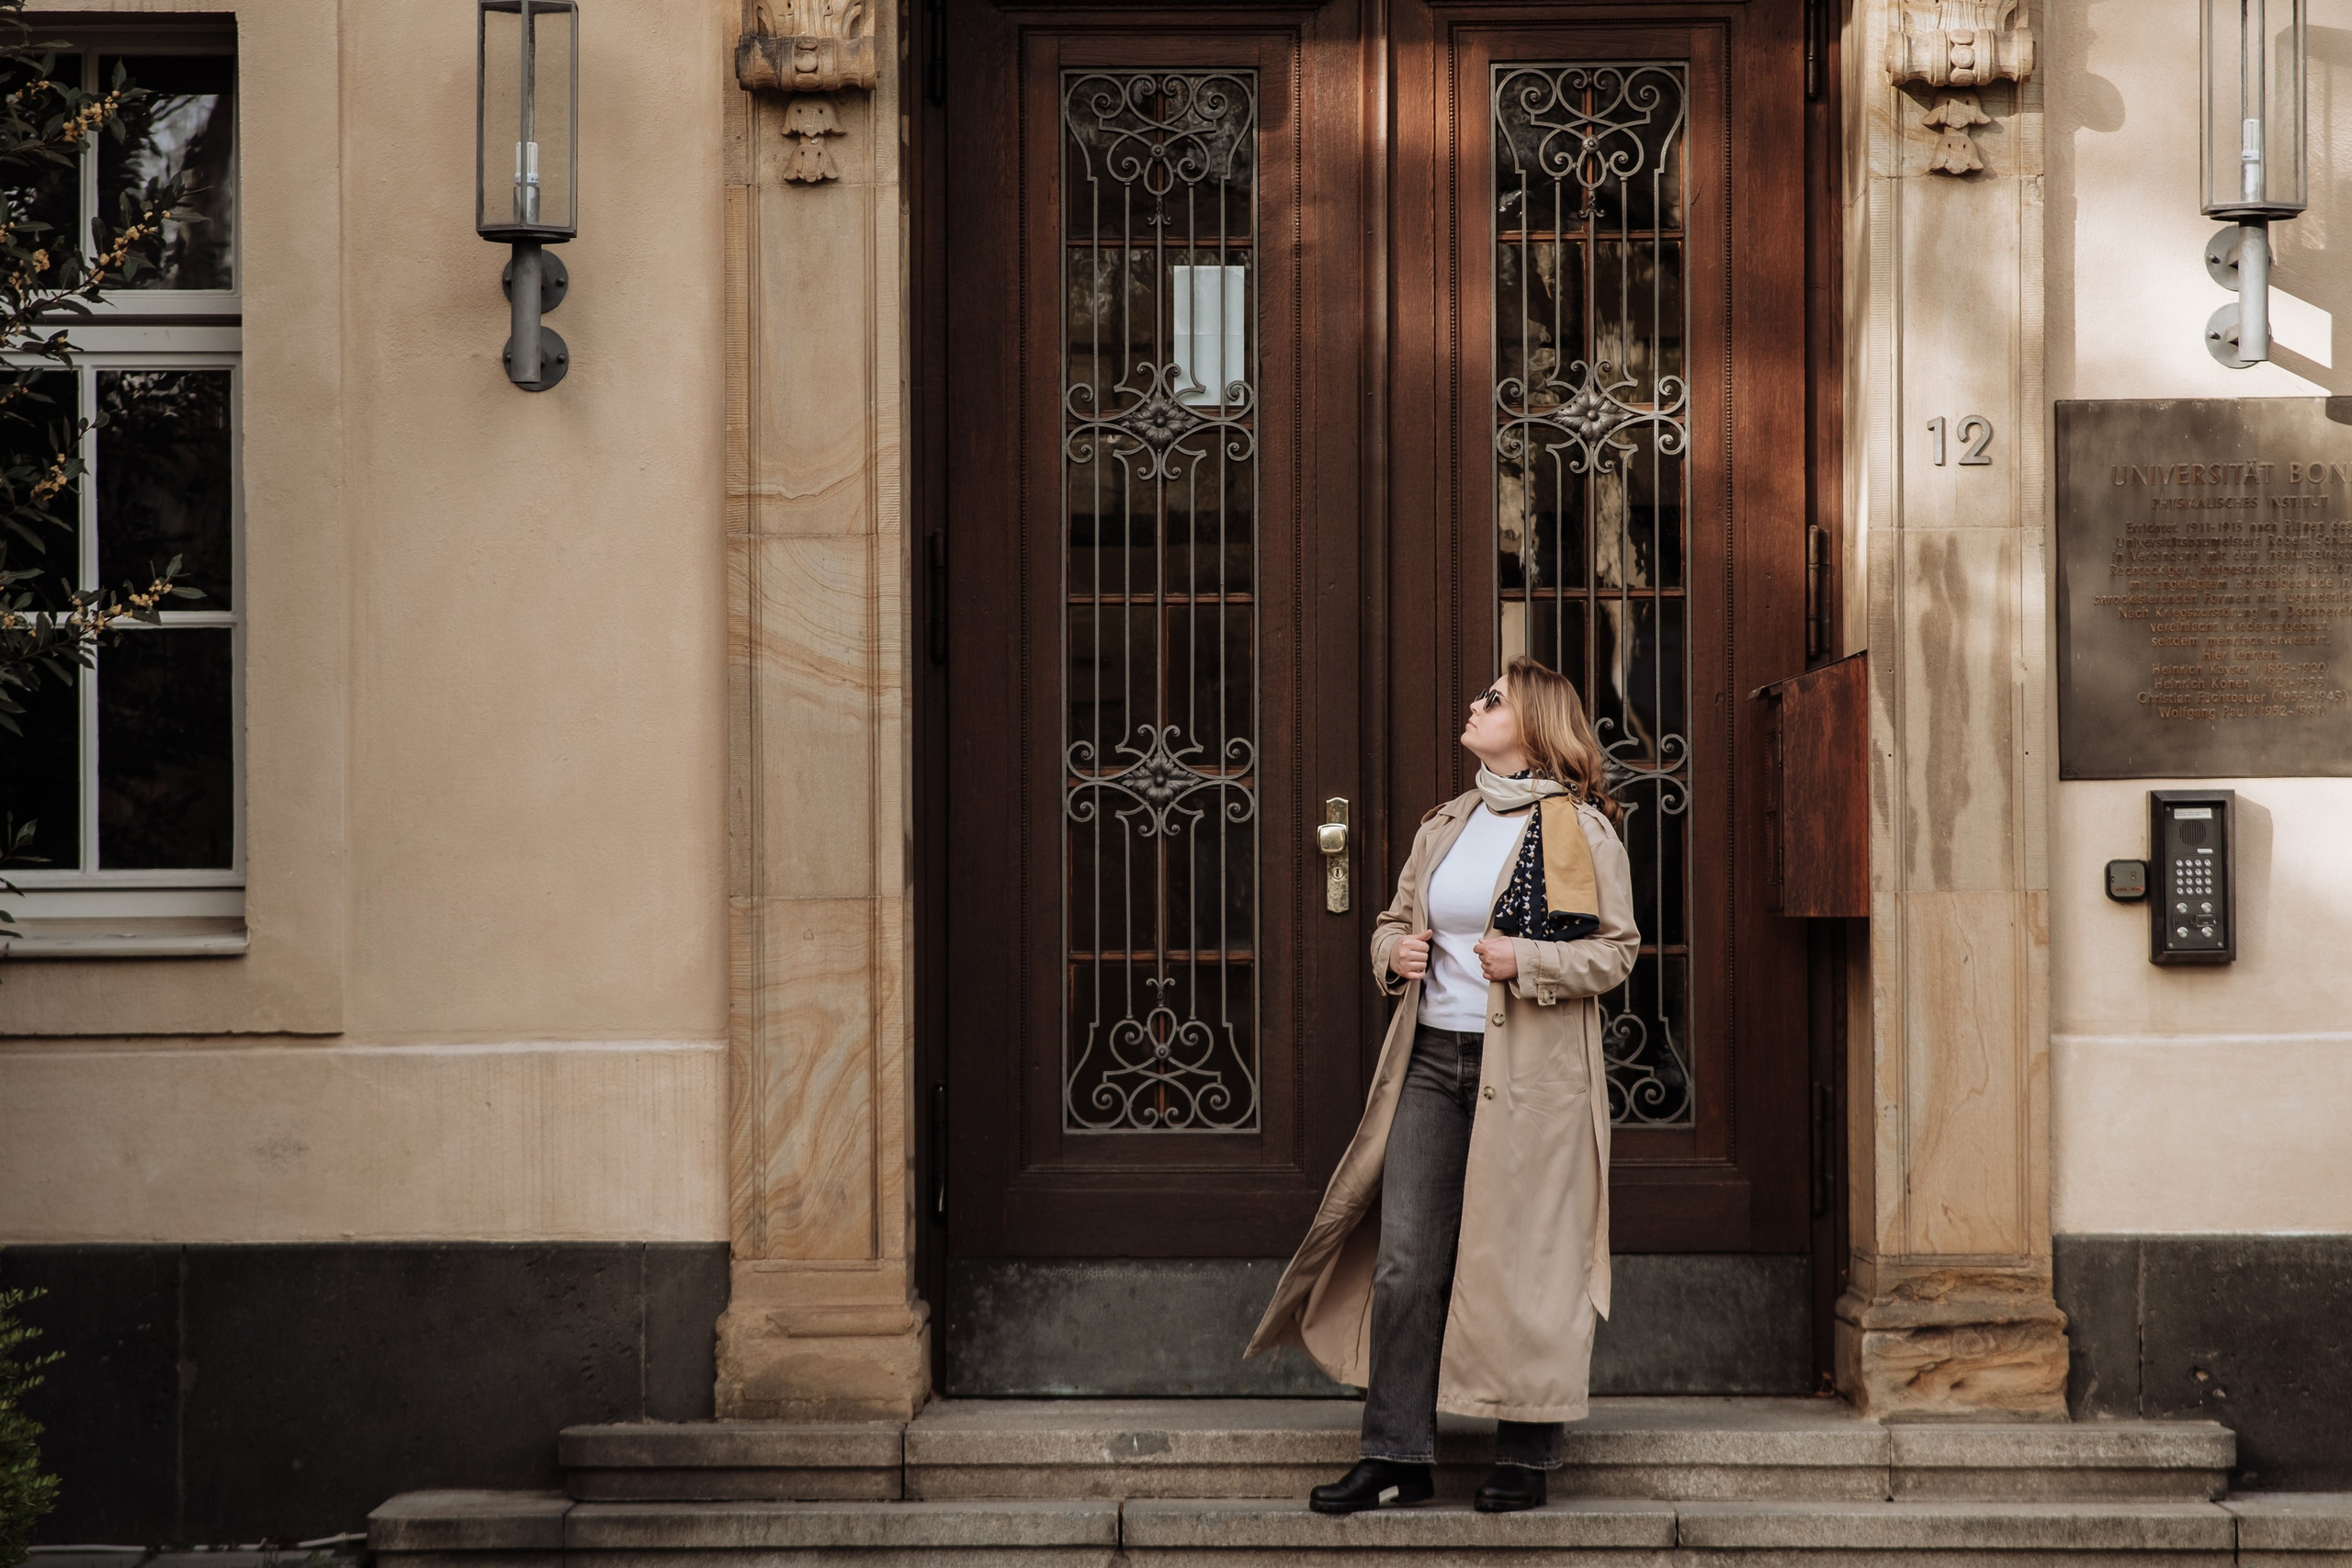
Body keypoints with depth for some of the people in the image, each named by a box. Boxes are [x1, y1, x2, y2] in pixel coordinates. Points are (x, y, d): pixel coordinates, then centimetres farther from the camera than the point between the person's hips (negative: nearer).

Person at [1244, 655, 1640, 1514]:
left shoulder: (1580, 829, -3)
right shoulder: (1444, 826, 15)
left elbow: (1615, 951, -5)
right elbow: (1393, 920, 25)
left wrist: (1524, 960, -18)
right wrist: (1395, 952, 2)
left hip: (1528, 1072, -6)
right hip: (1432, 1058, 6)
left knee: (1521, 1264, -1)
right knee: (1405, 1261, 1)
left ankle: (1525, 1460, 10)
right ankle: (1397, 1457, 5)